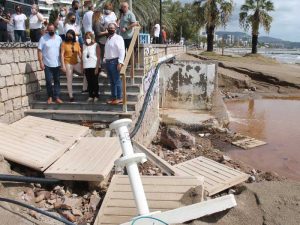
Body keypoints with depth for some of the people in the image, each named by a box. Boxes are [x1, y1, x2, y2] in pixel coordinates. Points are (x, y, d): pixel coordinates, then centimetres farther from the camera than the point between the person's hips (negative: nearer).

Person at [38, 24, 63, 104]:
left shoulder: (58, 38, 6)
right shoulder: (43, 38, -4)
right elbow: (39, 51, -6)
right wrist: (41, 62, -12)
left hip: (57, 64, 3)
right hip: (47, 64, -3)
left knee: (57, 81, 6)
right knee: (48, 81, 2)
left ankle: (56, 97, 12)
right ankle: (50, 96, 15)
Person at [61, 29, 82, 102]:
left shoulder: (77, 43, 5)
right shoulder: (64, 43, -4)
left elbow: (79, 54, 5)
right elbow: (62, 55, -7)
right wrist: (63, 65, -14)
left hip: (76, 63, 3)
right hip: (68, 63, -3)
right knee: (69, 80, 3)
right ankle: (71, 96, 11)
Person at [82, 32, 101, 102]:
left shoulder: (96, 45, -2)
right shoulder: (84, 46, 10)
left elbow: (98, 57, -6)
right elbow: (82, 57, 9)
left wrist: (97, 67, -13)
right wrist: (82, 67, 3)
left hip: (94, 67, -4)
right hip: (86, 67, 4)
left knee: (95, 82, 0)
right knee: (89, 82, 6)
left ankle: (96, 96, 10)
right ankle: (90, 96, 12)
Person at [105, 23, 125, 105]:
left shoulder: (118, 38, -7)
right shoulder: (108, 39, 19)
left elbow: (122, 51, -16)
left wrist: (120, 62, -22)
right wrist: (105, 59, 14)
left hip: (114, 62, -8)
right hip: (108, 61, 8)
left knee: (117, 81, -6)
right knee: (111, 81, 11)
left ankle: (119, 98, -1)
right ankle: (113, 97, 18)